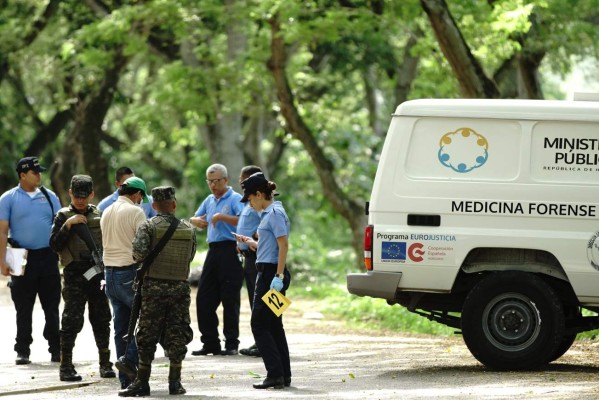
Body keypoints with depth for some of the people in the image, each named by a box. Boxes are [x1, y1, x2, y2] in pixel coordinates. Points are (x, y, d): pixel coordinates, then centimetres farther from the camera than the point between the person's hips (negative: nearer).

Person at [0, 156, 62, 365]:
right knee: (23, 309, 2)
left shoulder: (49, 197, 10)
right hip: (23, 260, -2)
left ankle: (56, 348, 8)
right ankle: (22, 350, 7)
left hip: (48, 257, 2)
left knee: (52, 307, 4)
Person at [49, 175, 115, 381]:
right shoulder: (63, 216, 0)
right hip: (75, 275, -4)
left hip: (98, 273, 4)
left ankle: (105, 364, 17)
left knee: (101, 319, 8)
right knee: (72, 320, -7)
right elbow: (54, 245, -9)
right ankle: (66, 366, -5)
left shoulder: (99, 215, 12)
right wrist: (68, 225, -20)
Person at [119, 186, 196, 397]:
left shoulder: (148, 226, -5)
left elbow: (139, 253, -17)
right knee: (177, 335, 7)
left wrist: (139, 258, 4)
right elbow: (190, 256, 9)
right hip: (180, 287, 2)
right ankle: (175, 382, 7)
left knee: (147, 336, 3)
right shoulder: (188, 229, 5)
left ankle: (142, 382, 3)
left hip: (154, 287, -2)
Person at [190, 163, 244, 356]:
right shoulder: (209, 200, 19)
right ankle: (210, 342, 13)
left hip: (230, 251, -8)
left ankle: (231, 343, 0)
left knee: (230, 300, -5)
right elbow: (196, 219, 29)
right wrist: (196, 221, 6)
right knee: (204, 298, 6)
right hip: (213, 251, 8)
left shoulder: (235, 199, -5)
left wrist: (221, 217, -20)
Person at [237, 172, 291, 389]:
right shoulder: (269, 213, 17)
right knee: (273, 325, 11)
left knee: (259, 324, -8)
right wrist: (250, 242, 31)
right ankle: (284, 375, 12)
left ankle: (275, 374, -11)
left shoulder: (275, 213, -12)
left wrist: (279, 276, -24)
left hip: (271, 272, -10)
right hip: (268, 272, 10)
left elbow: (283, 245, -20)